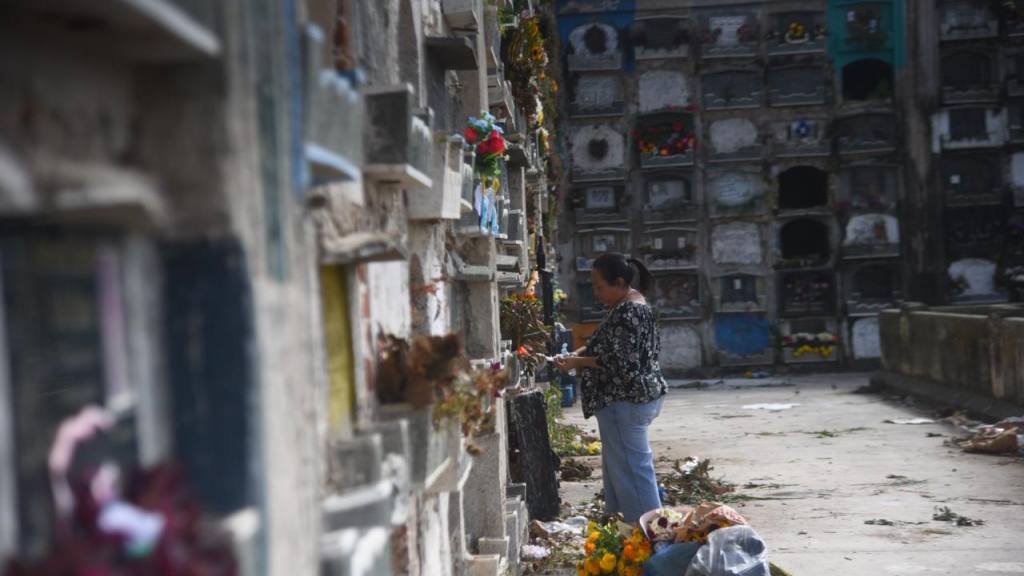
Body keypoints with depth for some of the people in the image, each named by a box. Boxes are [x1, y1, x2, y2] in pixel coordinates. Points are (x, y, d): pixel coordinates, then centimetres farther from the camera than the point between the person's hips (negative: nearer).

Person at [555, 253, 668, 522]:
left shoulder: (626, 313, -21)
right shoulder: (634, 304, 12)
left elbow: (620, 363, -24)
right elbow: (609, 345, 21)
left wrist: (579, 362, -16)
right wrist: (580, 353, 6)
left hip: (625, 402, -11)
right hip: (638, 397, 11)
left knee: (630, 470, -5)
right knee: (617, 467, 18)